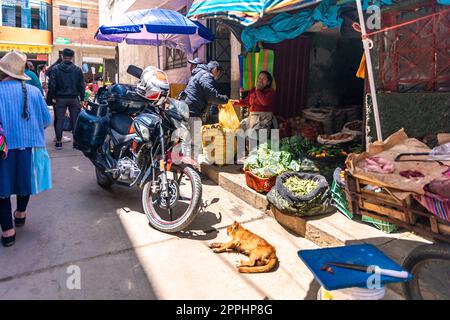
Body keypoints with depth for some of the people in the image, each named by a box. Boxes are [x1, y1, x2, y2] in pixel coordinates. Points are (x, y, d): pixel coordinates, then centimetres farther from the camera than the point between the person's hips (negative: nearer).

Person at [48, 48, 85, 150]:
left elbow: (51, 85, -4)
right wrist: (82, 99, 8)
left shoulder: (56, 69, -2)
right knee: (75, 120, 5)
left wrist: (53, 96, 6)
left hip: (60, 98, 0)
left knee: (59, 121, 6)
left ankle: (58, 142, 11)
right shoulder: (77, 70, 0)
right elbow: (81, 85, 1)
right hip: (74, 98, 0)